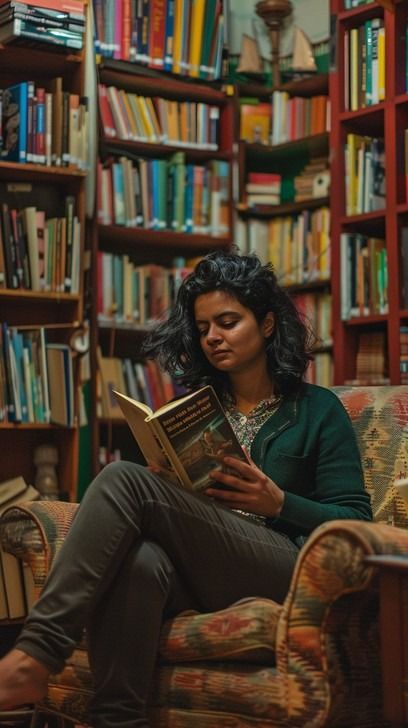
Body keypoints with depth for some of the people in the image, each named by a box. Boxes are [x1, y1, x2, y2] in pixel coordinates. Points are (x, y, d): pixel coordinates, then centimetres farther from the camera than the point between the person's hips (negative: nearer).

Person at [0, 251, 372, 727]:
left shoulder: (317, 410, 14)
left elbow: (355, 521, 6)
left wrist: (278, 502, -11)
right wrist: (163, 486, -1)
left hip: (282, 568, -4)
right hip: (193, 569, 4)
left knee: (124, 480, -26)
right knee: (137, 561, -37)